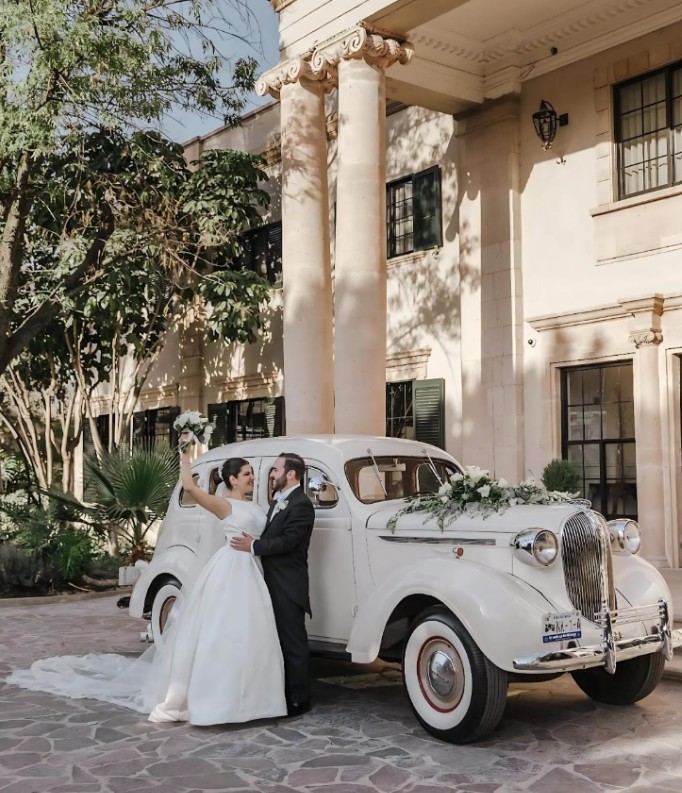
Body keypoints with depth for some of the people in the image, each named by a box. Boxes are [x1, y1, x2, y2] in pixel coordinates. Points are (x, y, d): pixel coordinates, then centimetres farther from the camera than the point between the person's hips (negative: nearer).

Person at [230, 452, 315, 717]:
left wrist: (253, 546, -15)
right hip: (274, 582, 9)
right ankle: (283, 693, 24)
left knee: (293, 642, -2)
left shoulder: (301, 504, -14)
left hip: (289, 585, -9)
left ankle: (298, 700, 6)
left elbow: (287, 541, -21)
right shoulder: (279, 500, 16)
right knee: (280, 640, 15)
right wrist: (254, 543, 0)